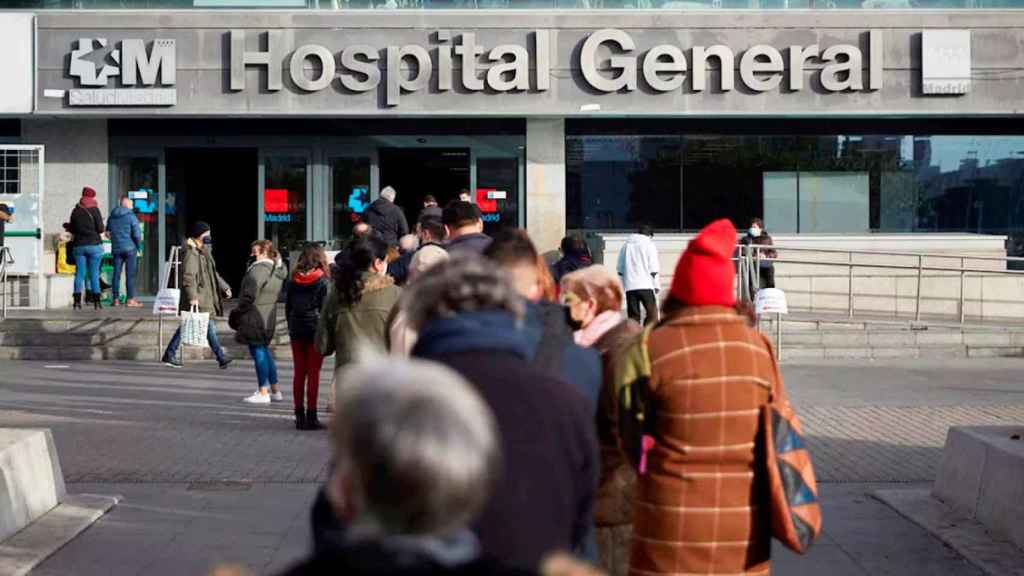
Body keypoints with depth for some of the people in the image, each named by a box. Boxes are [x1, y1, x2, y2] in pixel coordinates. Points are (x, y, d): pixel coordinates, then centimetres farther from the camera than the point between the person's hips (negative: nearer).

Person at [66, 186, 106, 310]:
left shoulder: (75, 211, 5)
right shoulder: (94, 210, -6)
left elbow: (72, 229, 9)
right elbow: (101, 229, -10)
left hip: (79, 245, 3)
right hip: (94, 245, -3)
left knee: (79, 273, 5)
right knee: (94, 273, 1)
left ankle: (77, 300, 0)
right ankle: (96, 301, -1)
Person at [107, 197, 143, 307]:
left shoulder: (112, 216, 10)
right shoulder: (131, 216, -6)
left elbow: (108, 231, 18)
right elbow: (137, 234, -11)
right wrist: (139, 246, 1)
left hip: (116, 249, 5)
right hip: (129, 248, -5)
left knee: (116, 274, 7)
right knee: (130, 274, -2)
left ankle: (116, 299, 7)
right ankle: (130, 299, -3)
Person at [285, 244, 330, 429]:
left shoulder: (293, 281, 5)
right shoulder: (323, 282, -8)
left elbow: (287, 307, 8)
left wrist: (291, 327, 14)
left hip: (296, 330, 4)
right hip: (315, 330, -4)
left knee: (299, 373, 9)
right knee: (313, 374, 0)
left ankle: (299, 416, 12)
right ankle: (311, 417, 0)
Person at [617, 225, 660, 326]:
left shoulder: (626, 245, 13)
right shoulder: (649, 245, 0)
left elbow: (620, 269, 13)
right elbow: (653, 269, -4)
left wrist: (622, 285, 19)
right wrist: (656, 285, 3)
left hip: (630, 286, 4)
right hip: (646, 286, -4)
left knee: (633, 316, 5)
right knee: (652, 314, 1)